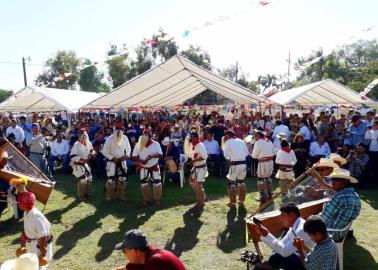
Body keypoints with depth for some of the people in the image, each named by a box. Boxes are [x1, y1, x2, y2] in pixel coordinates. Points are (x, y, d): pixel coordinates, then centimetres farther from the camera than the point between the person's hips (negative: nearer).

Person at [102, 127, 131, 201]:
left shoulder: (125, 138, -3)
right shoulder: (110, 139, -15)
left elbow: (128, 148, 11)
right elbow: (104, 151, -12)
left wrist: (127, 155, -7)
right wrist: (113, 158, -18)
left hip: (122, 161, 4)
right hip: (112, 161, -4)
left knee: (123, 178, 6)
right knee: (111, 179, -2)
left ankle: (121, 195, 22)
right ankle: (109, 195, 16)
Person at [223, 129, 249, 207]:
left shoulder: (228, 142, -4)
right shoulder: (241, 141, 10)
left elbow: (226, 155, -4)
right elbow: (246, 152, 15)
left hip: (235, 165, -5)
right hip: (243, 163, 5)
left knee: (231, 182, 9)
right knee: (241, 181, 22)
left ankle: (232, 202, 12)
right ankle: (241, 201, 27)